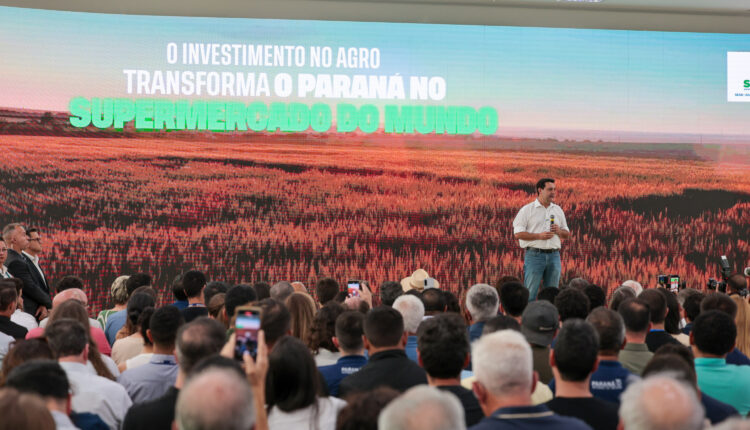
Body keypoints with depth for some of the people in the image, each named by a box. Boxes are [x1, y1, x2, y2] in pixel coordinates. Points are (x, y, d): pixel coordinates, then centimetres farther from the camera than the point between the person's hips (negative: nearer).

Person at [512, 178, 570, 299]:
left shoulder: (558, 210, 16)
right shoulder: (527, 210, 1)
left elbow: (567, 234, 20)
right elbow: (518, 233, -6)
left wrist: (559, 231, -4)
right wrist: (539, 236, -15)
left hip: (554, 256, 5)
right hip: (534, 255, -4)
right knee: (530, 293, -6)